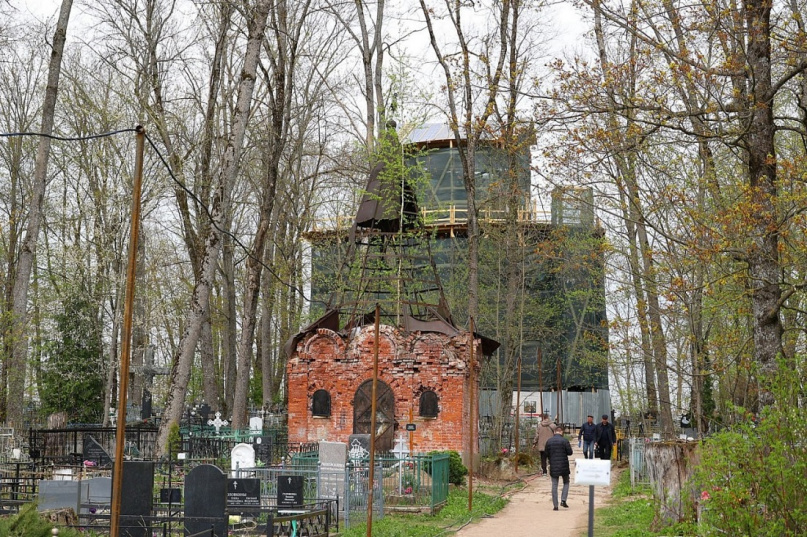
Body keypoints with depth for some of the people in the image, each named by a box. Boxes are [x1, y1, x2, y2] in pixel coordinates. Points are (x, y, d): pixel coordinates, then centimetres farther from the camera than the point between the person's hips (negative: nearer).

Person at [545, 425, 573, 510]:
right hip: (564, 466, -2)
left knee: (554, 485, 7)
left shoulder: (549, 441, 1)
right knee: (566, 482, 17)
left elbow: (547, 453, 5)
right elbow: (570, 452, -6)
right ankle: (563, 500, 2)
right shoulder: (564, 440, -9)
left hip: (553, 466, 2)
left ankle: (555, 505, 5)